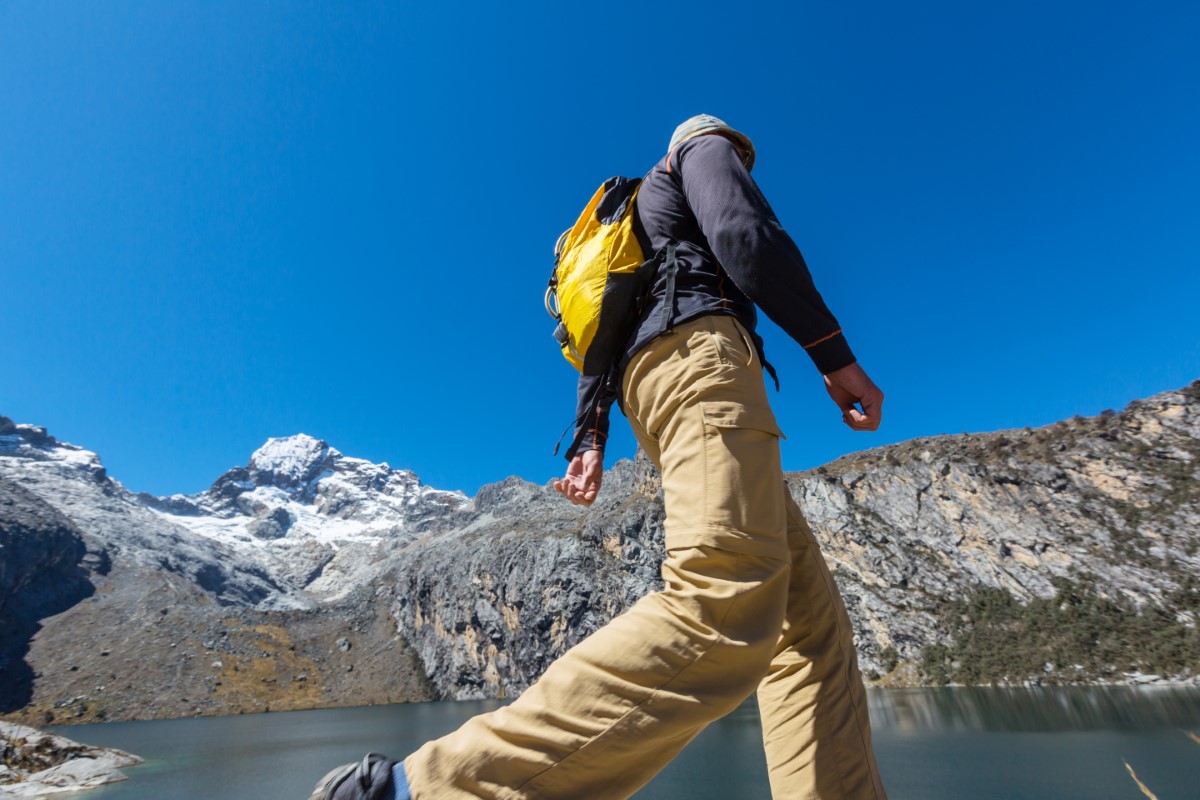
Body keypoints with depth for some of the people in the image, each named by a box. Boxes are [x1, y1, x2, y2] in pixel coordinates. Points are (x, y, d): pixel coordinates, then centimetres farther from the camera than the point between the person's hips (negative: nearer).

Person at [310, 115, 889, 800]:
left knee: (812, 625, 3)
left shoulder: (640, 235, 42)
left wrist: (591, 440, 19)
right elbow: (745, 233, -3)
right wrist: (836, 354, -4)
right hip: (700, 348, -9)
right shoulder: (702, 149, 22)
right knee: (726, 610, -28)